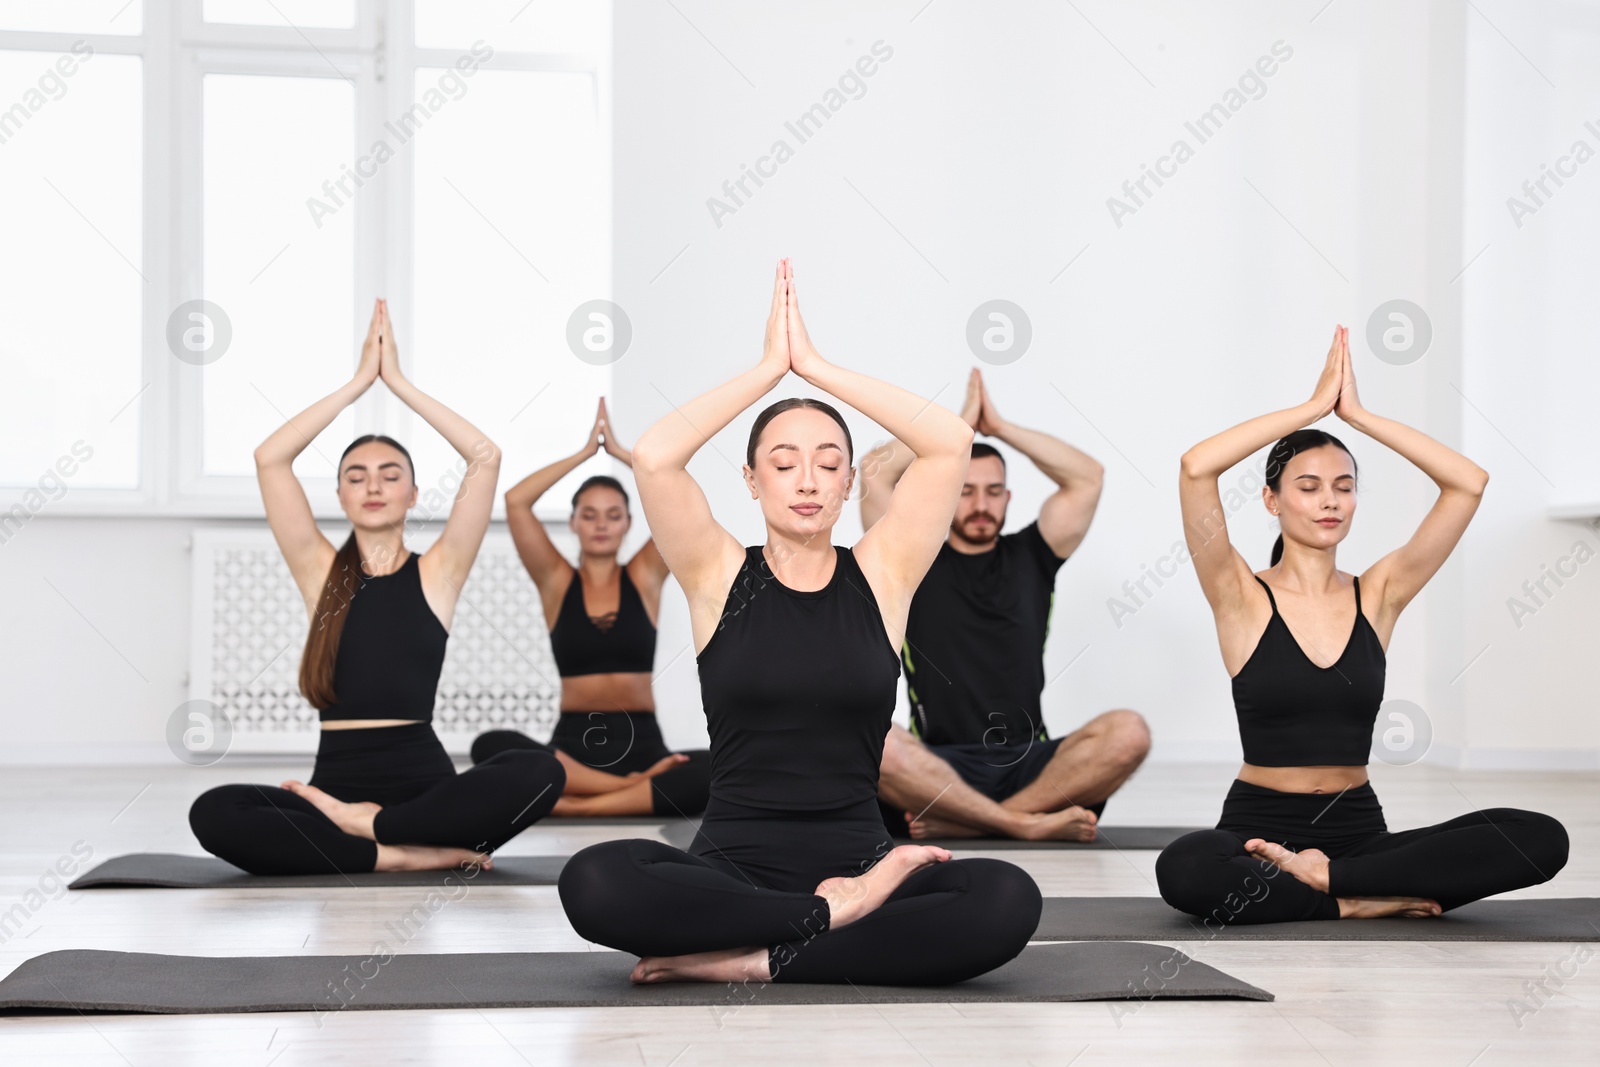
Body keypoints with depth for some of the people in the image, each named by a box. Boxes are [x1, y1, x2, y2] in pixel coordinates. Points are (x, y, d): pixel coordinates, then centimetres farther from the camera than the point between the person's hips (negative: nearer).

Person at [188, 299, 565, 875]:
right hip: (336, 778, 1)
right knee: (212, 813, -29)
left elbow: (486, 458, -3)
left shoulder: (436, 573, 8)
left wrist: (398, 381, 1)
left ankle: (366, 827, -22)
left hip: (422, 781, -1)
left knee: (540, 772, -31)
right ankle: (403, 853, -28)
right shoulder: (321, 571, 11)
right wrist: (359, 379, 2)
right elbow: (269, 459, 1)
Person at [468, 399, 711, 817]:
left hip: (640, 742, 0)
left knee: (715, 768, -34)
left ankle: (574, 805, -35)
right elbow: (515, 500, -3)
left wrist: (619, 450, 5)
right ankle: (635, 787, -34)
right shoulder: (557, 581, 9)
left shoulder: (644, 578, 9)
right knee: (489, 746, -33)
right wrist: (585, 451, 4)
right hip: (573, 743, 0)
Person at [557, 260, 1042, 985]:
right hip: (732, 864, -1)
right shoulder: (719, 578, 6)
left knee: (1007, 900, -31)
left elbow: (951, 443, -4)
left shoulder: (881, 576, 8)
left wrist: (814, 365, -2)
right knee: (593, 882, -33)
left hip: (856, 858, 1)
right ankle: (838, 914, -20)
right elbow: (653, 457, -11)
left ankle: (751, 960, -21)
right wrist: (770, 367, -4)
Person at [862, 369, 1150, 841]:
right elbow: (875, 471, 0)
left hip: (1027, 764, 2)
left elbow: (1088, 477, 9)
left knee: (1128, 732, -28)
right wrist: (961, 423, 9)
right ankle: (1028, 823, -31)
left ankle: (958, 824, -29)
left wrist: (999, 426, 9)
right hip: (937, 770, -2)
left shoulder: (1029, 557, 18)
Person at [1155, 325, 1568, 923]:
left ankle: (1327, 876, -16)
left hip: (1359, 829, 3)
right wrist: (1315, 405, -11)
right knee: (1184, 869, -39)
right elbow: (1196, 468, -17)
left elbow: (1469, 483, -1)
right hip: (1259, 829, -3)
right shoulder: (1243, 598, -1)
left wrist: (1357, 413, -3)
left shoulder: (1377, 595, 8)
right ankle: (1358, 900, -18)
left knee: (1541, 839, -21)